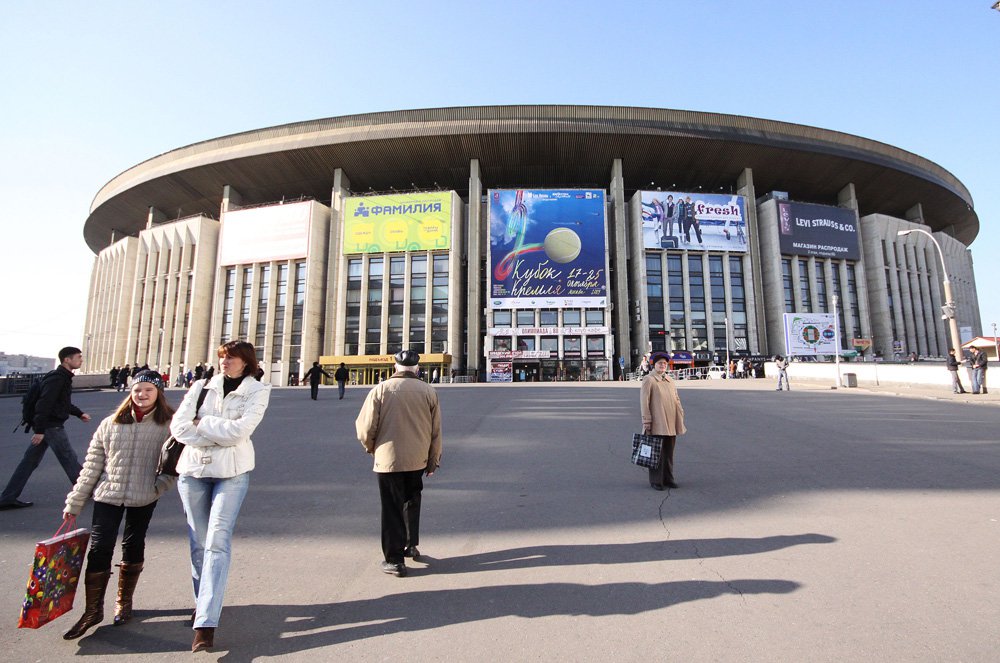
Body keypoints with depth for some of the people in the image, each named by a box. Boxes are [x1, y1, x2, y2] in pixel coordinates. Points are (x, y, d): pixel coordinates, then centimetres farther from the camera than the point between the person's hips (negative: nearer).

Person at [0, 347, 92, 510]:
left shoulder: (64, 377, 12)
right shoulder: (57, 378, -20)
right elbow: (44, 404, -25)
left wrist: (79, 413, 19)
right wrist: (39, 430, -26)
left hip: (48, 425, 10)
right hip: (52, 426, -10)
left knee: (30, 461, 12)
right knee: (69, 459, 2)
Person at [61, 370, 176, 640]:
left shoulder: (169, 425, -6)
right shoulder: (111, 423, 1)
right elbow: (92, 465, 4)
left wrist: (160, 485, -15)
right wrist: (74, 503, 5)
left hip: (144, 499, -1)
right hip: (107, 496, 1)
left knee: (133, 548, 13)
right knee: (99, 550, 0)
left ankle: (124, 603, 32)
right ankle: (93, 610, 18)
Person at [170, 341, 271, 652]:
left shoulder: (258, 391, -2)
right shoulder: (202, 386, 7)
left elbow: (240, 429, -15)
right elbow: (179, 427, -3)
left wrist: (202, 423, -6)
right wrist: (221, 436, -12)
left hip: (232, 472, -3)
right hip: (193, 470, 4)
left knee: (217, 542, -10)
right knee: (198, 542, 13)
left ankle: (205, 623, -8)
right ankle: (202, 603, 32)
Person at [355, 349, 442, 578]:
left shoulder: (381, 389, -9)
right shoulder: (428, 391, -2)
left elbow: (365, 427, -9)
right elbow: (436, 431, 3)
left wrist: (371, 447, 12)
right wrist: (433, 460, 14)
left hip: (388, 459, -2)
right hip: (417, 459, 3)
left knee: (392, 508, 7)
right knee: (411, 502, 24)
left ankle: (394, 559, 13)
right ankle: (411, 545, 32)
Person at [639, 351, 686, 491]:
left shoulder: (669, 380, 14)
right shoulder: (649, 380, -7)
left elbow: (676, 399, 18)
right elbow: (644, 402, -10)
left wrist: (680, 416, 10)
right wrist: (646, 422, -14)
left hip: (671, 424, 6)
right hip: (657, 424, -6)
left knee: (669, 453, 13)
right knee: (656, 453, 1)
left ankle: (668, 479, 24)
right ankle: (655, 481, 11)